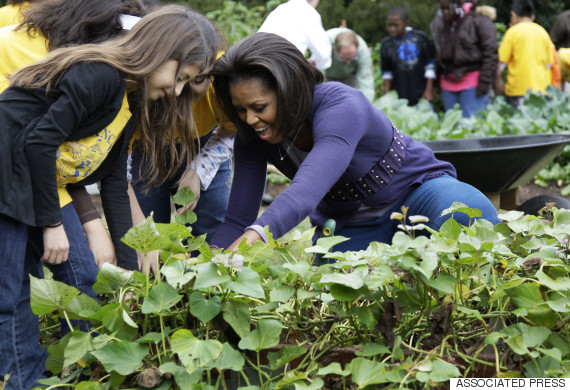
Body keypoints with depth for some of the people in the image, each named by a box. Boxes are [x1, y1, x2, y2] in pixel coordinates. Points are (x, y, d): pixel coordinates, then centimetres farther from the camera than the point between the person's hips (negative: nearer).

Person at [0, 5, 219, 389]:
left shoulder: (133, 102, 8)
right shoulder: (100, 74, -21)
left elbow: (114, 184, 9)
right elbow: (39, 141, -24)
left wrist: (130, 266, 7)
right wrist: (52, 222, -16)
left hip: (45, 182, 10)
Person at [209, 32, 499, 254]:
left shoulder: (341, 107, -34)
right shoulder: (252, 139, -14)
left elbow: (306, 191, -51)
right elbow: (238, 220, -15)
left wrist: (253, 237, -68)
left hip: (415, 190, -5)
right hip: (349, 226, 6)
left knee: (470, 214, -36)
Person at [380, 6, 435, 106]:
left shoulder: (420, 37, -2)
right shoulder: (386, 44, 0)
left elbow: (430, 64, 4)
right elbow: (386, 71, 8)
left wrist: (429, 89, 2)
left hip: (421, 95, 0)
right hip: (398, 97, 0)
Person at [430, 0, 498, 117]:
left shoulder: (478, 21, -7)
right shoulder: (439, 23, 10)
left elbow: (491, 54, -8)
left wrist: (484, 82, -13)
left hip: (472, 81, -6)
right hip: (448, 82, 6)